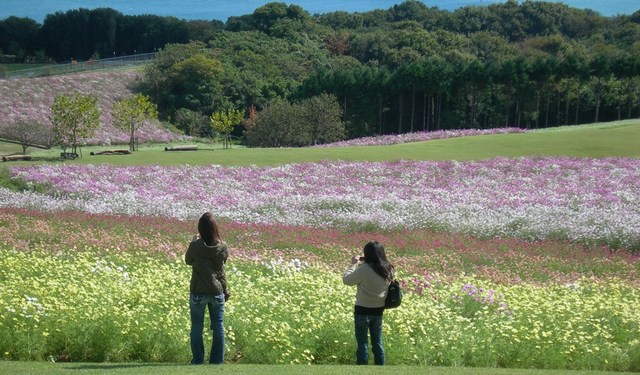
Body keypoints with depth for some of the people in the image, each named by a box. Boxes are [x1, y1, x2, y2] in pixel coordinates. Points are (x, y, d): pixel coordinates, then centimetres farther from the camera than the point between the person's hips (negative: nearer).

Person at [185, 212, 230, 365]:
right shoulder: (222, 246, -8)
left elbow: (188, 261, 4)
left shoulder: (195, 246, -15)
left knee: (197, 327, 10)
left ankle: (198, 360, 12)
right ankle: (217, 360, 14)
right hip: (217, 291, 2)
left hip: (198, 292, -2)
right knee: (218, 326, 12)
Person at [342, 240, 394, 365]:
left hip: (363, 311, -6)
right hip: (378, 311, 6)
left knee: (362, 344, 3)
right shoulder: (388, 269, -1)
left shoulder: (364, 269, -22)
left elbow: (346, 280, -10)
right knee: (377, 343, 16)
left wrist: (353, 264, 1)